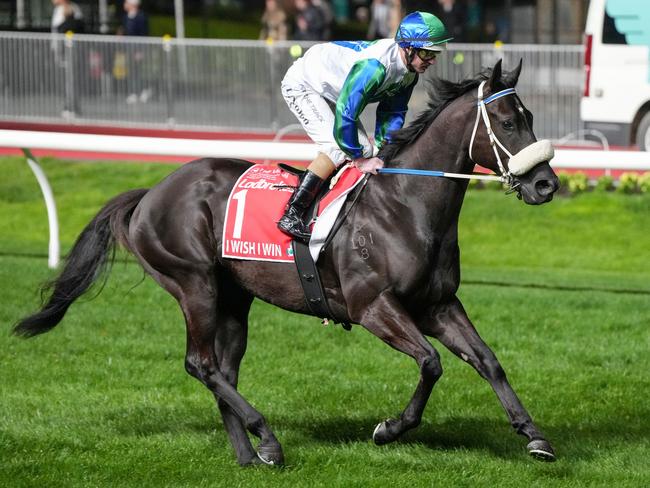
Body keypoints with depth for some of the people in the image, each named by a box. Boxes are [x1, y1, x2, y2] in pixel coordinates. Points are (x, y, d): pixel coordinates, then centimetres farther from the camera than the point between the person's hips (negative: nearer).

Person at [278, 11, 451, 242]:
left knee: (366, 151, 4)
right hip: (301, 85, -10)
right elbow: (345, 114, -37)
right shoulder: (374, 66, -39)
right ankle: (291, 215, -24)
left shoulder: (409, 71, -10)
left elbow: (392, 112, 3)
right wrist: (360, 160, -27)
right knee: (337, 146, -24)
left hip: (329, 92, 10)